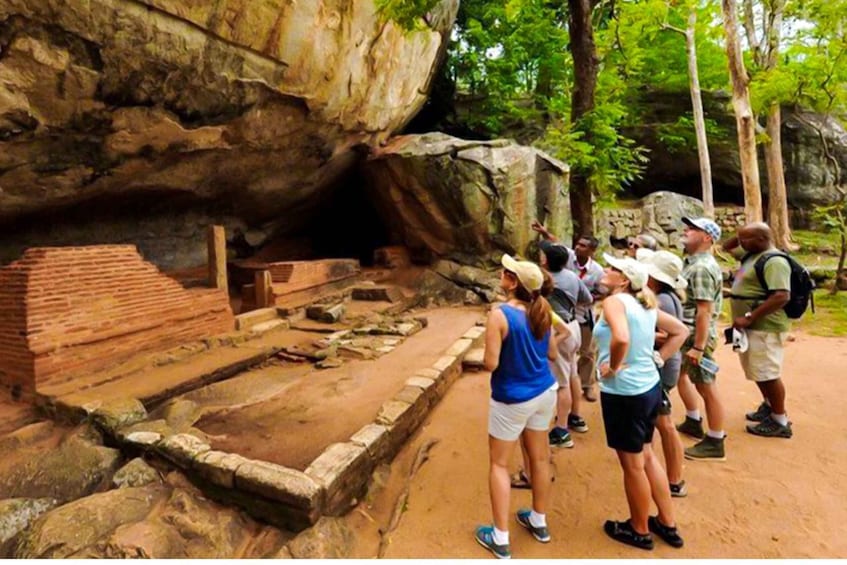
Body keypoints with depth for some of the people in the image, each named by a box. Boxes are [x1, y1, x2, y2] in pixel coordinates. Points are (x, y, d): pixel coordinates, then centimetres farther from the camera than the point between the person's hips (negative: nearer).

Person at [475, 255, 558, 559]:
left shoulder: (499, 315, -24)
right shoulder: (541, 310, -4)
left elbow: (490, 363, -23)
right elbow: (552, 354, 5)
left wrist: (488, 348, -3)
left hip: (512, 400, -6)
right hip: (544, 393, 6)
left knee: (498, 464, 11)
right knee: (540, 457, 20)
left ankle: (500, 539, 20)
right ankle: (539, 522, 40)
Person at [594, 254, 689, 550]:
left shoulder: (614, 301, -18)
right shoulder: (646, 305, 6)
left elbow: (621, 338, -36)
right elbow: (680, 331, 17)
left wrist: (613, 367, -19)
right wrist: (657, 358, 11)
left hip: (624, 393, -8)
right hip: (650, 387, 8)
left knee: (632, 465, 11)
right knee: (646, 456, 25)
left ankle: (639, 531, 33)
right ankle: (667, 524, 40)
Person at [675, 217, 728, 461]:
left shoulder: (701, 268, -21)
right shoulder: (692, 262, 12)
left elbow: (704, 311, -25)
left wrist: (698, 347, -25)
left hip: (697, 336, -11)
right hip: (686, 333, 11)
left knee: (707, 388, 1)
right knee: (679, 374, 24)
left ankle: (715, 443, 15)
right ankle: (693, 422, 39)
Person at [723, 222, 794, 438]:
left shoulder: (774, 261, -18)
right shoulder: (753, 255, 11)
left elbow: (781, 297, -28)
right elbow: (727, 247, 27)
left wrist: (749, 318, -27)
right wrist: (740, 236, 6)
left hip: (765, 327, -10)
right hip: (751, 326, 10)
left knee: (768, 374, 0)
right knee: (759, 372, 20)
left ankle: (780, 421, 13)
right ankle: (769, 406, 37)